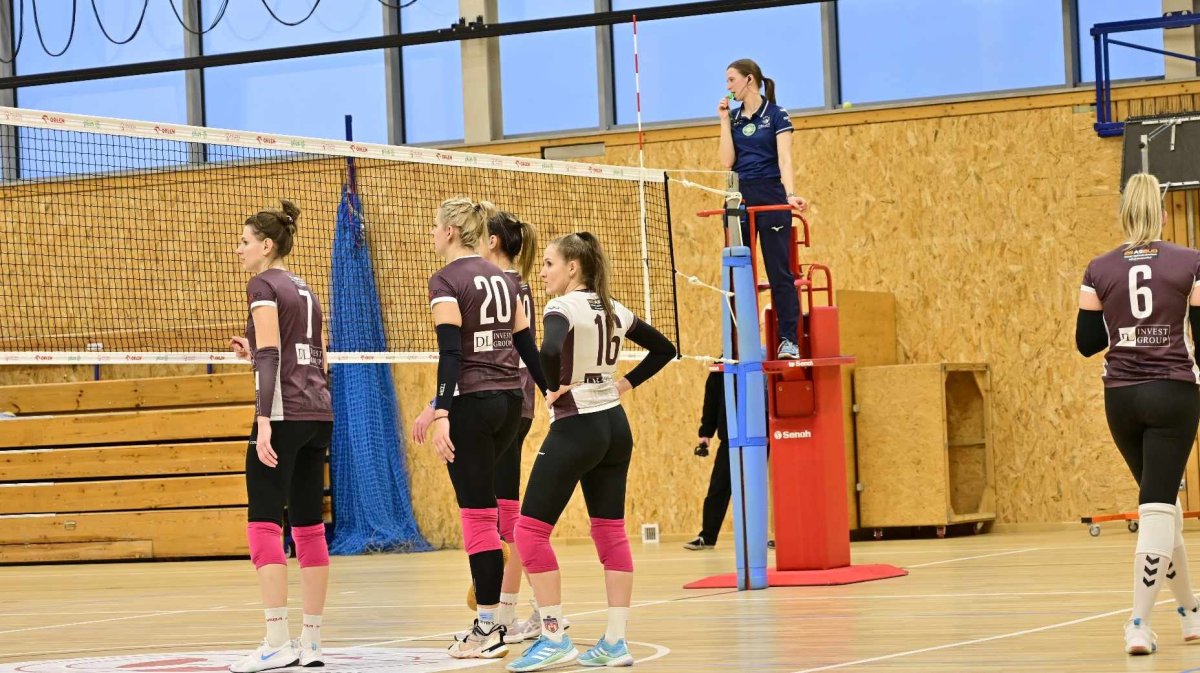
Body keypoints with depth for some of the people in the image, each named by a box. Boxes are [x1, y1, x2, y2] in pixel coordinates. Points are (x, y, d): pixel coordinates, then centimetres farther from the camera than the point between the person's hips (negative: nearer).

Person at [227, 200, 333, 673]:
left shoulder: (264, 285, -6)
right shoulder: (304, 289, 18)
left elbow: (269, 355, -16)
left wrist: (263, 419, -22)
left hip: (284, 414, -8)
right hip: (319, 412, 8)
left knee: (264, 526, -8)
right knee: (309, 527, 8)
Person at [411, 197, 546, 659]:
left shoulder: (446, 282, -9)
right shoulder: (503, 278, 12)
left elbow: (451, 353, -18)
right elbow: (526, 345, 14)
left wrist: (441, 413, -23)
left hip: (471, 404, -7)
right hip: (510, 402, 7)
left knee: (479, 515, -4)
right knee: (481, 498, 22)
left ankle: (489, 630, -2)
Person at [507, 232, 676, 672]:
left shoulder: (563, 308, -13)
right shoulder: (613, 310, 10)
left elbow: (550, 352, -33)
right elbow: (663, 348, 20)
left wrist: (554, 389, -16)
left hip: (575, 430, -8)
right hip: (615, 426, 8)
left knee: (531, 530, -3)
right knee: (611, 532, 8)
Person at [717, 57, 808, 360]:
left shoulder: (776, 115, -2)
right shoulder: (733, 117, 11)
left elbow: (784, 157, -12)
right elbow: (727, 161, 2)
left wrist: (790, 194, -26)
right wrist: (724, 121, -2)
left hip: (770, 196, -5)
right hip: (739, 197, 5)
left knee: (779, 271, -6)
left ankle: (789, 340, -6)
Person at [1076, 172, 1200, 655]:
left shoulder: (1099, 271, 1)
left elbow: (1087, 342, 3)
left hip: (1122, 397, 3)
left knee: (1160, 502, 19)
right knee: (1158, 506, -5)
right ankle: (1139, 624, -15)